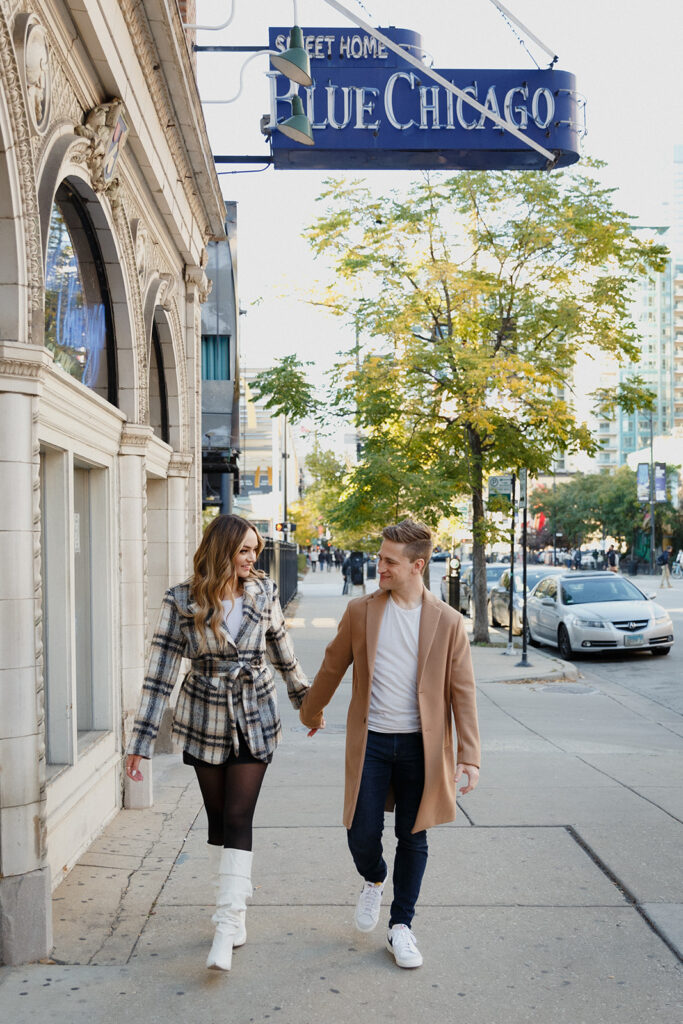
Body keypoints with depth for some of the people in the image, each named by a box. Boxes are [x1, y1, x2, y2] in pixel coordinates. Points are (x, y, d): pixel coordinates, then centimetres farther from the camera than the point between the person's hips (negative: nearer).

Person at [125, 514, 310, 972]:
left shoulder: (264, 591, -4)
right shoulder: (181, 602, -10)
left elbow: (282, 651, 11)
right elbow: (161, 673, -10)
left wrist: (305, 699, 21)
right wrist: (141, 742, -11)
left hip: (255, 719, 0)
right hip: (206, 721, 0)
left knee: (238, 819, -7)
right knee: (218, 818, 10)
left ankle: (226, 927, -4)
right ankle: (235, 909, 28)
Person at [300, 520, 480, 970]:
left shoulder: (448, 622, -3)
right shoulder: (360, 611, 0)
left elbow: (463, 692, -2)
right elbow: (333, 666, 13)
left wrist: (469, 755, -6)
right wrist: (311, 711, 23)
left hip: (421, 744, 0)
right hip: (370, 741, 1)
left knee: (413, 837, 8)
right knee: (362, 834, 0)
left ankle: (401, 926, 26)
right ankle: (374, 881, 36)